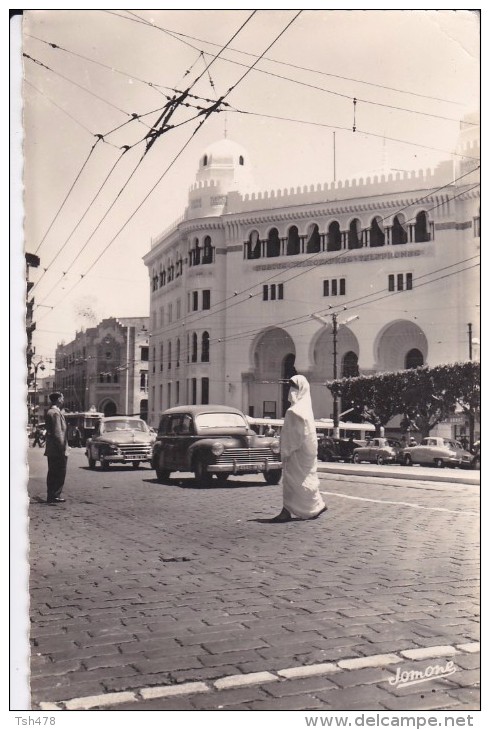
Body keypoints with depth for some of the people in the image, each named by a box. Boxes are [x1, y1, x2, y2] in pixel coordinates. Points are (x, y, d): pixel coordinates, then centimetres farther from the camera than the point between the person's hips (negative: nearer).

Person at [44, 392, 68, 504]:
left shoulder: (50, 412, 15)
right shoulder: (56, 413, -16)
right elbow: (58, 433, -21)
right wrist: (62, 448, -18)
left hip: (51, 450, 10)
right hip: (58, 450, -10)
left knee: (53, 473, 13)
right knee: (60, 473, -4)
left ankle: (52, 496, 19)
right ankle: (55, 496, -3)